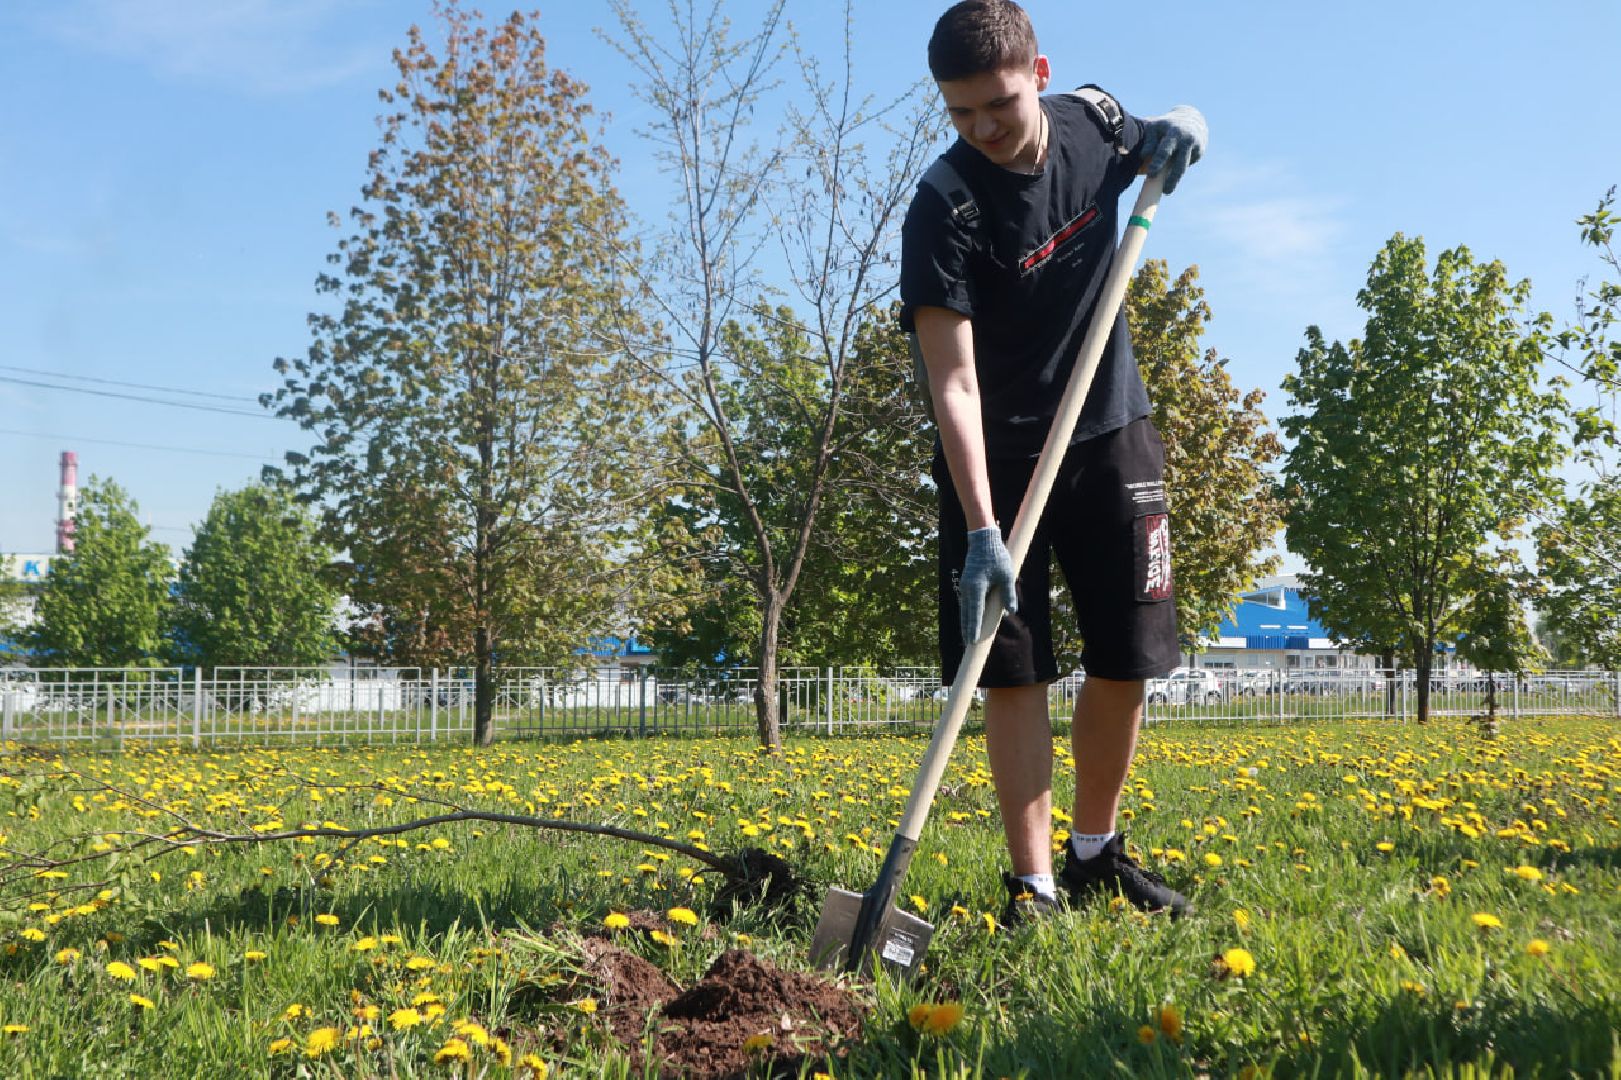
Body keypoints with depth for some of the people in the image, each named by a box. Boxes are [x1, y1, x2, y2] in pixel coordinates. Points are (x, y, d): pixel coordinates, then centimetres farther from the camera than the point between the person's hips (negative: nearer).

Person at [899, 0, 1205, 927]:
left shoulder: (1093, 123, -6)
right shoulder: (944, 212, -22)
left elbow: (1155, 153, 20)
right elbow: (953, 382, -28)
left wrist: (1178, 129, -6)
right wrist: (980, 530, -37)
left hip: (1112, 433, 4)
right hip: (999, 458, -4)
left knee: (1126, 659, 5)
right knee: (1014, 667, -7)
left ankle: (1095, 853, 23)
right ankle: (1034, 886, 2)